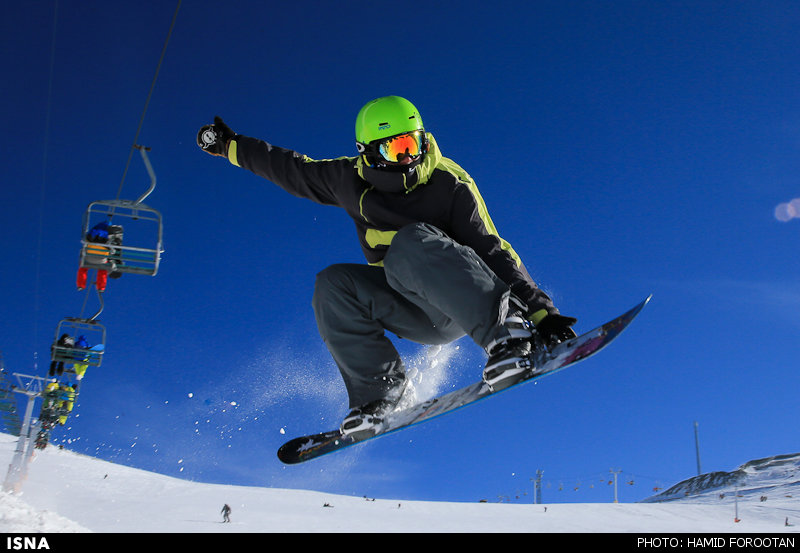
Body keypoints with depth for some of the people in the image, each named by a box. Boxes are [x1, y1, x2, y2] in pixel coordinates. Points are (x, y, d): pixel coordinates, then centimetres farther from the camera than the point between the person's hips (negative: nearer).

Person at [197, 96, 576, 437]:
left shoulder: (449, 185, -11)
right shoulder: (353, 181, 3)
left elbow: (493, 252, -14)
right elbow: (293, 169, 17)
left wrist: (542, 312, -22)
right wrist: (230, 145, 20)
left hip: (458, 303, -5)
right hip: (414, 317, 5)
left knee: (411, 242, -33)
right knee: (333, 285, -18)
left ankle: (507, 331, -41)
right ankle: (378, 389, -13)